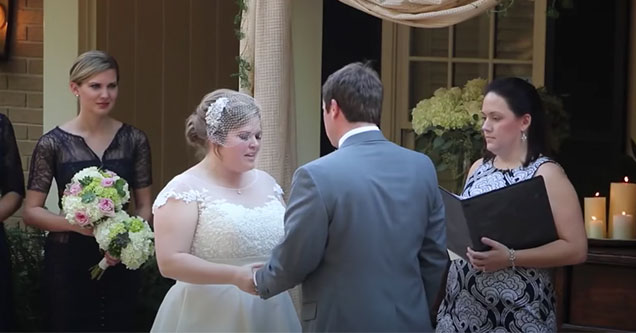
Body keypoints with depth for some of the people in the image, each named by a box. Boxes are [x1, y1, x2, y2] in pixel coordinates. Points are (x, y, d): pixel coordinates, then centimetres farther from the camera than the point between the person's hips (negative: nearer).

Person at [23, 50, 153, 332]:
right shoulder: (52, 144, -6)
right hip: (69, 261, -2)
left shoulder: (133, 140, 1)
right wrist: (77, 223, -19)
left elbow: (145, 206, 6)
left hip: (120, 261, 2)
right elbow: (31, 212, -4)